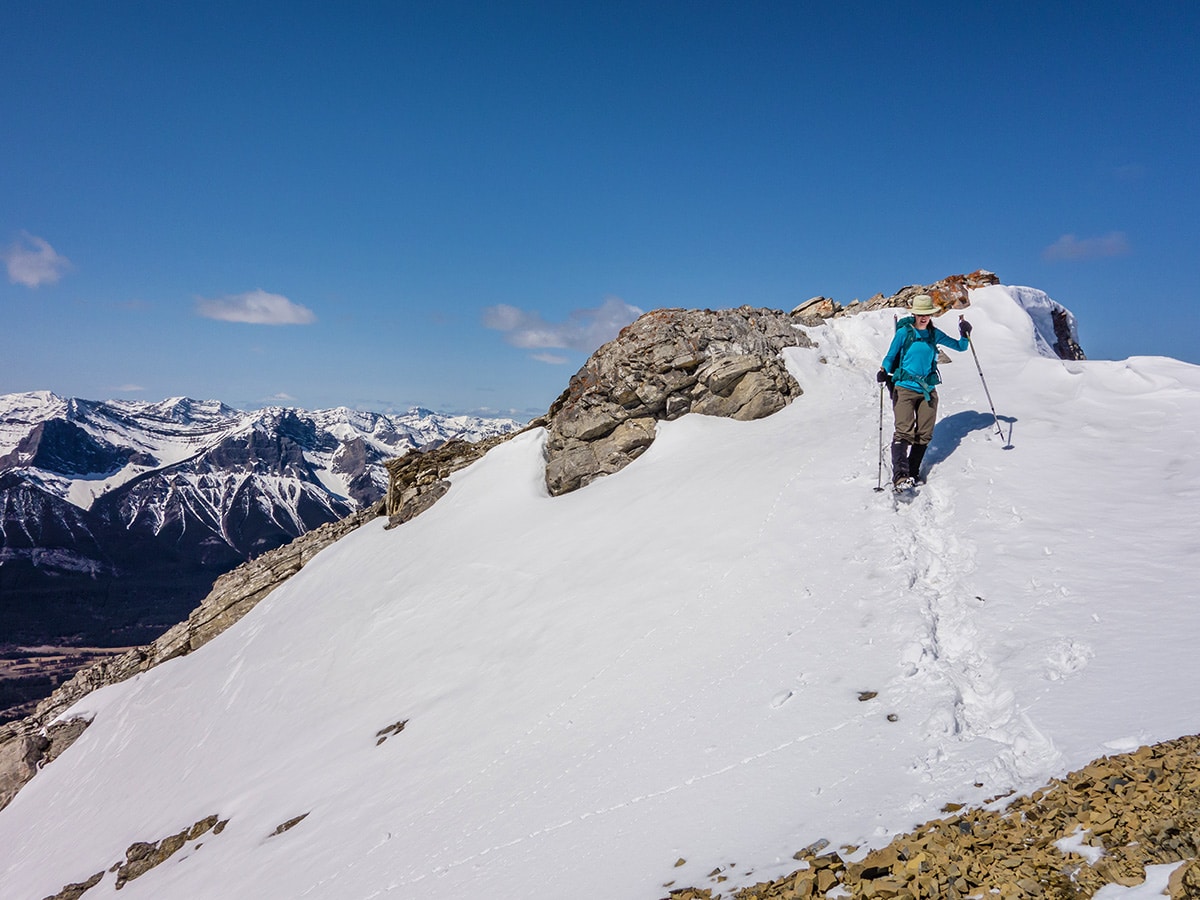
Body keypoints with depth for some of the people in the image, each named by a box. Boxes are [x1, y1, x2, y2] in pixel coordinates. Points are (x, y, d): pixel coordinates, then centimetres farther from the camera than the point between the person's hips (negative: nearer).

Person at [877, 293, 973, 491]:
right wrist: (883, 371, -17)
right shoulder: (904, 332, -2)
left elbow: (960, 347, 16)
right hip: (904, 388, -5)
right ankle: (899, 476, -27)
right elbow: (890, 356, 1)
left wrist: (965, 335, -3)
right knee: (904, 432, -18)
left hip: (928, 390, 5)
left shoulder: (934, 334, 9)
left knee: (924, 435, 3)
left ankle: (912, 474, 13)